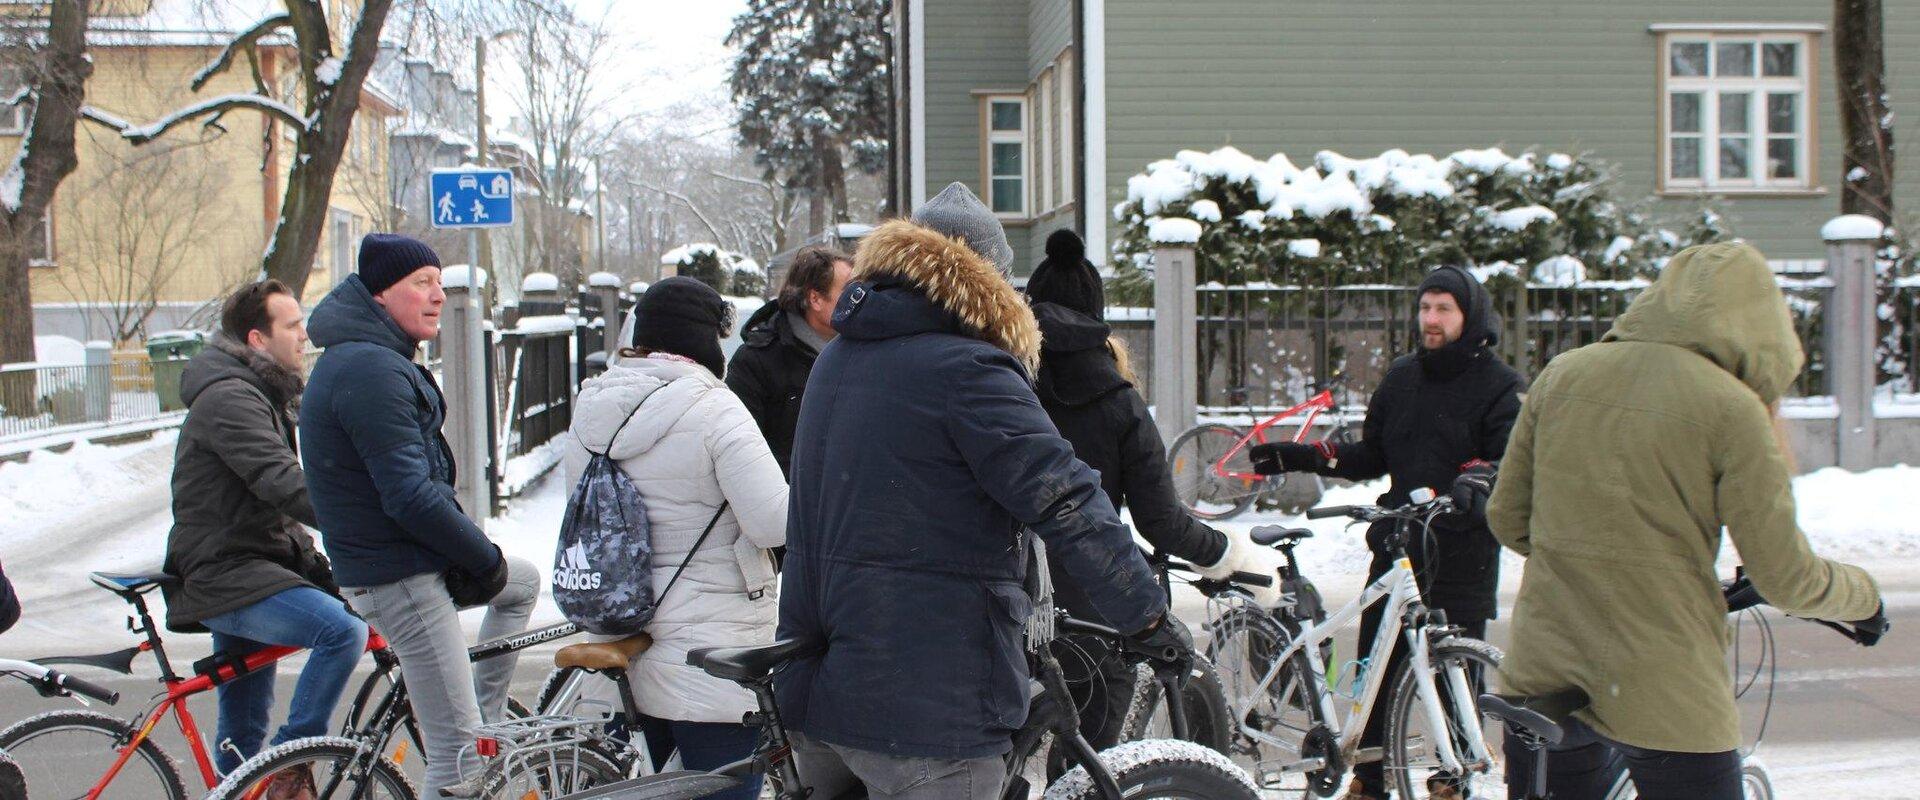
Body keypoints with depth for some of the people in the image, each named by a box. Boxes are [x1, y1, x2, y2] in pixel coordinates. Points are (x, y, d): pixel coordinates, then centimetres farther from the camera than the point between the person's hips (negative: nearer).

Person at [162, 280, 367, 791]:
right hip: (225, 573, -10)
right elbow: (284, 485, -29)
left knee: (243, 732, 13)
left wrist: (316, 567, 12)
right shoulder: (228, 399, -16)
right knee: (343, 631, -27)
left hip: (247, 566, 10)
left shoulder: (261, 394, 18)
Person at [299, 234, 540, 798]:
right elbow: (410, 497, -26)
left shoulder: (367, 360, 14)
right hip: (400, 580, -10)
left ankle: (486, 725, 28)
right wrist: (486, 560, -12)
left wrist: (478, 557, 13)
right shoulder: (372, 371, -21)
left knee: (524, 582, 31)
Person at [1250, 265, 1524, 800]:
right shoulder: (1401, 377, 14)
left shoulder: (1499, 386, -2)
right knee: (1374, 673, 6)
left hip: (1463, 555, -5)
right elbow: (1372, 456, 19)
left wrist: (1477, 478, -35)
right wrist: (1304, 456, 8)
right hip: (1395, 547, 5)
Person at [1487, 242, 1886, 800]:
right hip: (1665, 701, -5)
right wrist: (1864, 595, 13)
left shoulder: (1561, 374, 5)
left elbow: (1507, 519, 10)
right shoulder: (1732, 408, -9)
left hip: (1539, 678, 5)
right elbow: (1785, 578, -6)